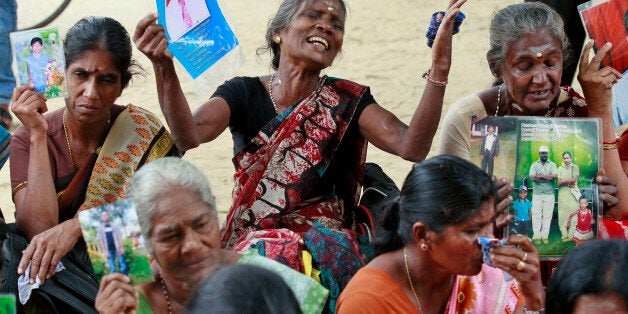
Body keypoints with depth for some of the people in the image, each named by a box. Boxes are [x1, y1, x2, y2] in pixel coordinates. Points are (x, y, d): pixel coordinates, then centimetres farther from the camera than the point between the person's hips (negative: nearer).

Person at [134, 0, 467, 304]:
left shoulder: (347, 101, 7)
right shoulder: (243, 93, 6)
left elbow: (411, 146, -10)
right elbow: (189, 135, -15)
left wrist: (439, 68, -20)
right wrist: (164, 67, -31)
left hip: (326, 238, 0)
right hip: (254, 237, 0)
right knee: (271, 257, -35)